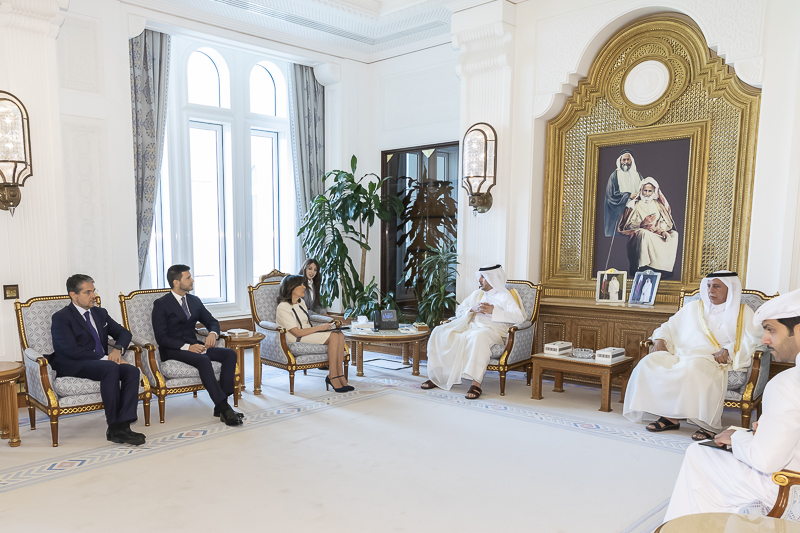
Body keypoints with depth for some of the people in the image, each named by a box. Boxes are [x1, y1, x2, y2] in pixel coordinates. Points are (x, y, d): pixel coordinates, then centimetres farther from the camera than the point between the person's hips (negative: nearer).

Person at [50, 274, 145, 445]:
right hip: (73, 367, -6)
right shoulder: (61, 318, -3)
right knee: (111, 368, -35)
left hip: (101, 362, 7)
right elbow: (71, 350, -16)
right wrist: (105, 358, -21)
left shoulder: (100, 313, 19)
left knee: (132, 371, -23)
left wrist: (117, 348, -5)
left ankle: (122, 426, -30)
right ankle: (113, 428, -29)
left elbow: (123, 332, 19)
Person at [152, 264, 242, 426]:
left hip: (193, 345, 7)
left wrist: (213, 333, -7)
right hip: (173, 350, -6)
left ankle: (220, 405, -21)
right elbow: (161, 338, -13)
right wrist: (186, 347, -25)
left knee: (230, 354, -17)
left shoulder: (194, 301, 13)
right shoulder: (161, 304, -6)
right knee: (203, 360, -36)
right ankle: (224, 408, -34)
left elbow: (212, 321, 18)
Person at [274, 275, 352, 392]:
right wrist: (319, 327, -16)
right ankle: (332, 377, -21)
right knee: (334, 337, -25)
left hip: (308, 333, 9)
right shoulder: (283, 308, -13)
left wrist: (323, 325, -1)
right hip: (296, 339, -9)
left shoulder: (301, 302, 16)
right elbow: (297, 332, -18)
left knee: (340, 335, -18)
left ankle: (340, 376, -21)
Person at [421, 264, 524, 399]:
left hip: (492, 329, -6)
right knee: (439, 332, -15)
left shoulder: (504, 296, 4)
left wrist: (493, 311, -18)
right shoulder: (477, 294, 25)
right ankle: (437, 376, -12)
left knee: (478, 336, -42)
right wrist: (472, 309, 0)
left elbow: (519, 317, -12)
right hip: (470, 325, 6)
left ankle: (476, 383, -41)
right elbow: (458, 311, 21)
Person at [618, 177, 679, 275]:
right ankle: (643, 266, -40)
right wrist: (641, 224, -19)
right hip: (640, 231, -4)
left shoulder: (658, 205, 20)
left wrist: (662, 230, -12)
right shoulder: (635, 204, 9)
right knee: (644, 233, -39)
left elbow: (665, 222, 11)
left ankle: (664, 266, -27)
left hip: (657, 233, 4)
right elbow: (629, 225, -1)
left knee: (674, 234, -23)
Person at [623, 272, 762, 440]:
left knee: (692, 369, -40)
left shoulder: (743, 313, 14)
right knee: (649, 364, -24)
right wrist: (660, 339, 6)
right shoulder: (694, 307, 25)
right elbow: (669, 326, 28)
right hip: (683, 355, 5)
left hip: (714, 360, -4)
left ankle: (708, 423, -27)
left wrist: (728, 350, -18)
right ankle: (669, 416, -21)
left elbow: (751, 340, -1)